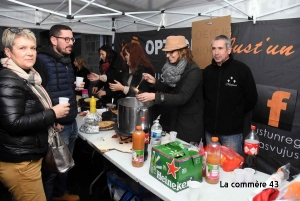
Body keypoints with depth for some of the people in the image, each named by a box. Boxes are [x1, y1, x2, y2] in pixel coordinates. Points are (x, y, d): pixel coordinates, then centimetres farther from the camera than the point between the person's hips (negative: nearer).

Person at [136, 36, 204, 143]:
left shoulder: (193, 71, -21)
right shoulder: (174, 67, 2)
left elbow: (183, 98, -29)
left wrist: (155, 96, -35)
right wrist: (155, 82, -4)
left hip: (190, 122, -7)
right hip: (176, 118, 8)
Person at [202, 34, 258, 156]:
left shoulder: (241, 69, -9)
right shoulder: (208, 71, 6)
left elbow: (251, 98, -4)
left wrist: (236, 114, 1)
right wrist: (208, 113, 9)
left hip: (232, 131, -4)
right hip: (210, 130, 5)